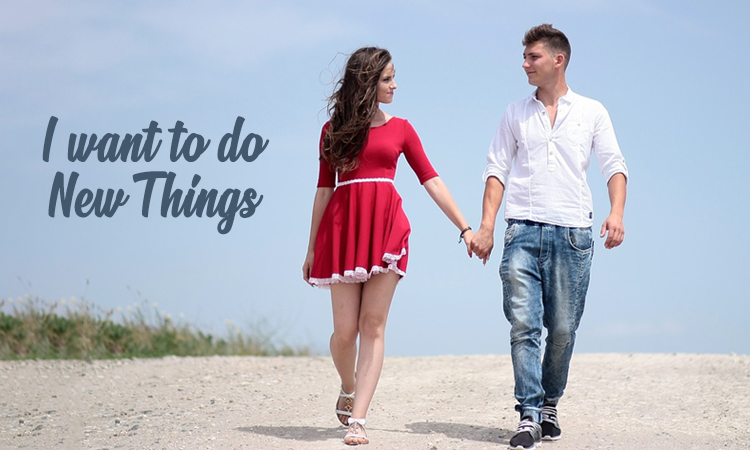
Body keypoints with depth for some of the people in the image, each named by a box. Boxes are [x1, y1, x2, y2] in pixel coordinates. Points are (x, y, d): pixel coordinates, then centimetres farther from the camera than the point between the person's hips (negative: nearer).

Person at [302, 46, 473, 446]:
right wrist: (312, 247, 10)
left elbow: (431, 181, 12)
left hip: (386, 225, 1)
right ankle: (348, 389, 28)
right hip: (343, 226, -1)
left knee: (373, 325, -7)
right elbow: (324, 188, 11)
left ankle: (357, 420, -8)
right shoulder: (334, 129, 10)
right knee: (345, 329, -3)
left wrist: (465, 228, 5)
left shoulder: (400, 129, 13)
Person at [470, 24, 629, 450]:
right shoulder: (516, 114, 14)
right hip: (523, 230, 1)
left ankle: (549, 403, 20)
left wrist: (617, 213, -12)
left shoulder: (591, 112, 10)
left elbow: (615, 166, 6)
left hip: (572, 231, 0)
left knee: (563, 328, 2)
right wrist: (487, 226, 0)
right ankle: (530, 414, -11)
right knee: (524, 324, -10)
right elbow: (496, 171, 12)